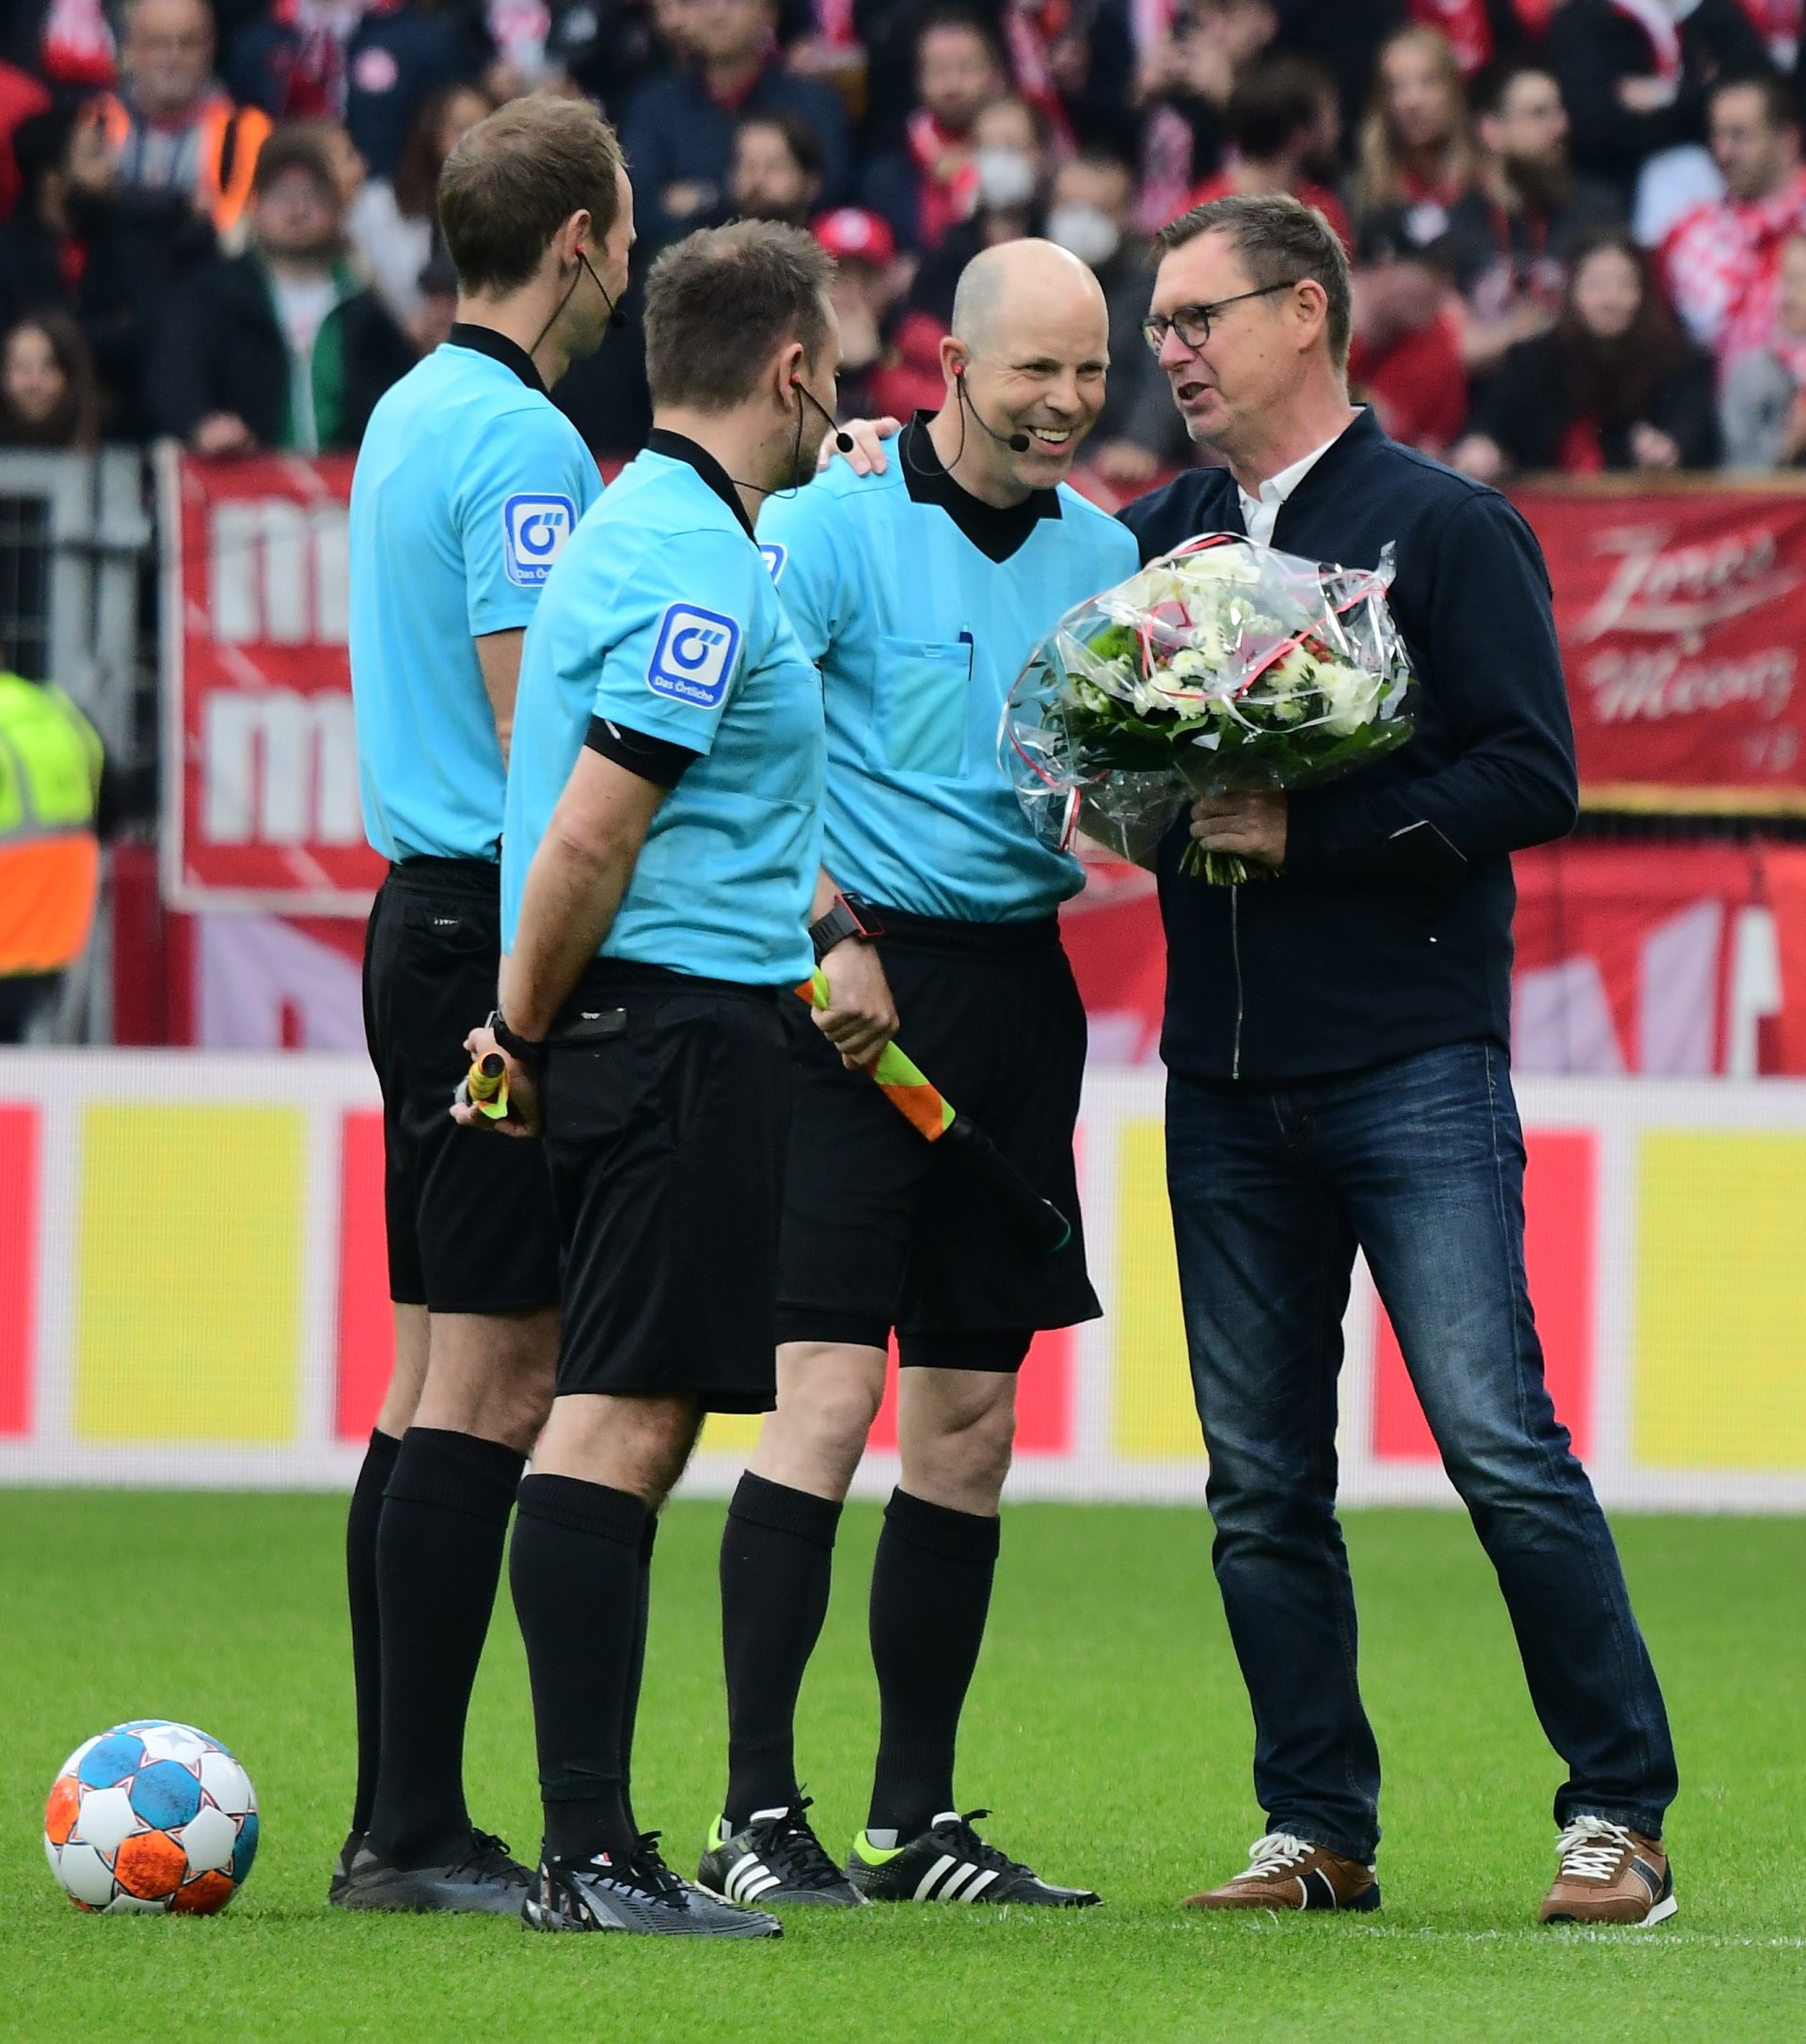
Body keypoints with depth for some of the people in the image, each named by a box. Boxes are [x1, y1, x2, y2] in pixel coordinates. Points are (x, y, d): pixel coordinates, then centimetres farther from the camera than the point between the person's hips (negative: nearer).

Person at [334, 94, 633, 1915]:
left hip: (420, 922, 10)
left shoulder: (408, 416, 15)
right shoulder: (522, 445, -14)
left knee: (438, 1381, 10)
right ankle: (418, 1829, -10)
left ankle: (395, 1822, 11)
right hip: (504, 929, -10)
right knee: (491, 1385, -9)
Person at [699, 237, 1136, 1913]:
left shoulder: (1102, 551, 13)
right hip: (857, 985, -6)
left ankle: (915, 1821, 14)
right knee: (829, 1388, -13)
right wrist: (832, 934, -18)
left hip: (1019, 981, 6)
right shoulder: (832, 525, -6)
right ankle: (754, 1809, -11)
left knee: (971, 1419, 8)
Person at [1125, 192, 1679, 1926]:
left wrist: (1312, 829, -15)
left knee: (1499, 1443, -11)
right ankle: (1317, 1832, 13)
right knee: (1261, 1481, 5)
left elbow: (1531, 777, -9)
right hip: (1224, 1073, 5)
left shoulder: (1443, 527, -2)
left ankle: (1619, 1815, -5)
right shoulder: (1156, 539, 14)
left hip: (1410, 1055, -5)